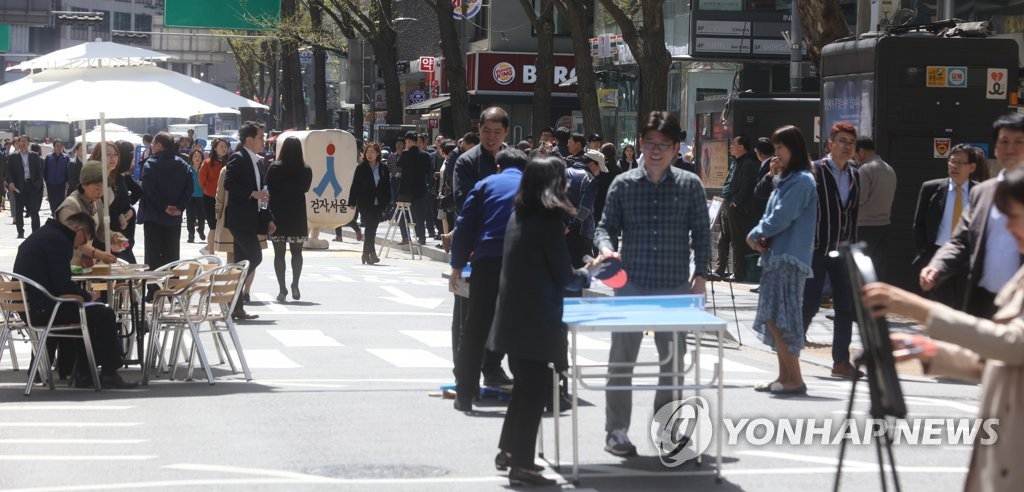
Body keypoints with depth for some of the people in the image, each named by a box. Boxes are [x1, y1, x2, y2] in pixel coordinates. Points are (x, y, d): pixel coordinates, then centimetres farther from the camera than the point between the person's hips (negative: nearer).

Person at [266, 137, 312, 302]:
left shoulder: (274, 168, -10)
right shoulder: (306, 170, -4)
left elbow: (269, 189, -5)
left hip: (278, 215, -2)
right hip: (298, 216, 2)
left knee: (279, 253, 3)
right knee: (297, 252, 15)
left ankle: (282, 288, -1)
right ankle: (295, 286, 7)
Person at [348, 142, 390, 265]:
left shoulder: (383, 169, 7)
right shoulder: (361, 168, -1)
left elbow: (387, 186, 10)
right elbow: (355, 185, -2)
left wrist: (386, 202, 4)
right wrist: (352, 202, -6)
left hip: (378, 204, 3)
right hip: (365, 204, -3)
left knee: (372, 229, 7)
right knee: (370, 228, -10)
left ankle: (366, 254, 17)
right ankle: (372, 253, -14)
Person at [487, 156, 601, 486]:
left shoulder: (518, 217, 8)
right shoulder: (549, 221, -16)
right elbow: (563, 277, -12)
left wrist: (577, 273, 19)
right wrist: (588, 274, 7)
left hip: (513, 315, 8)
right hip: (537, 319, -8)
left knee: (525, 383, 21)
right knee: (535, 388, -1)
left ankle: (508, 450, 29)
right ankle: (521, 466, 1)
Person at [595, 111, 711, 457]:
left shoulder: (690, 185, 4)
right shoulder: (623, 184, 4)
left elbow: (701, 233, 6)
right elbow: (607, 226, 7)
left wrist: (700, 275, -1)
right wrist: (607, 248, -14)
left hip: (676, 287, 1)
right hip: (631, 285, 0)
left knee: (674, 360, 7)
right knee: (622, 359, 2)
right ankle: (616, 430, 11)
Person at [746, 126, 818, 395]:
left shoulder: (801, 181, -12)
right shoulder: (786, 180, 18)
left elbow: (781, 218, -18)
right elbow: (771, 214, 18)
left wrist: (755, 235, -5)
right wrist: (760, 237, 0)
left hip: (789, 258, -10)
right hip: (776, 257, 10)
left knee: (778, 318, -12)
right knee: (774, 318, 10)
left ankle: (794, 379, -9)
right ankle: (784, 376, 15)